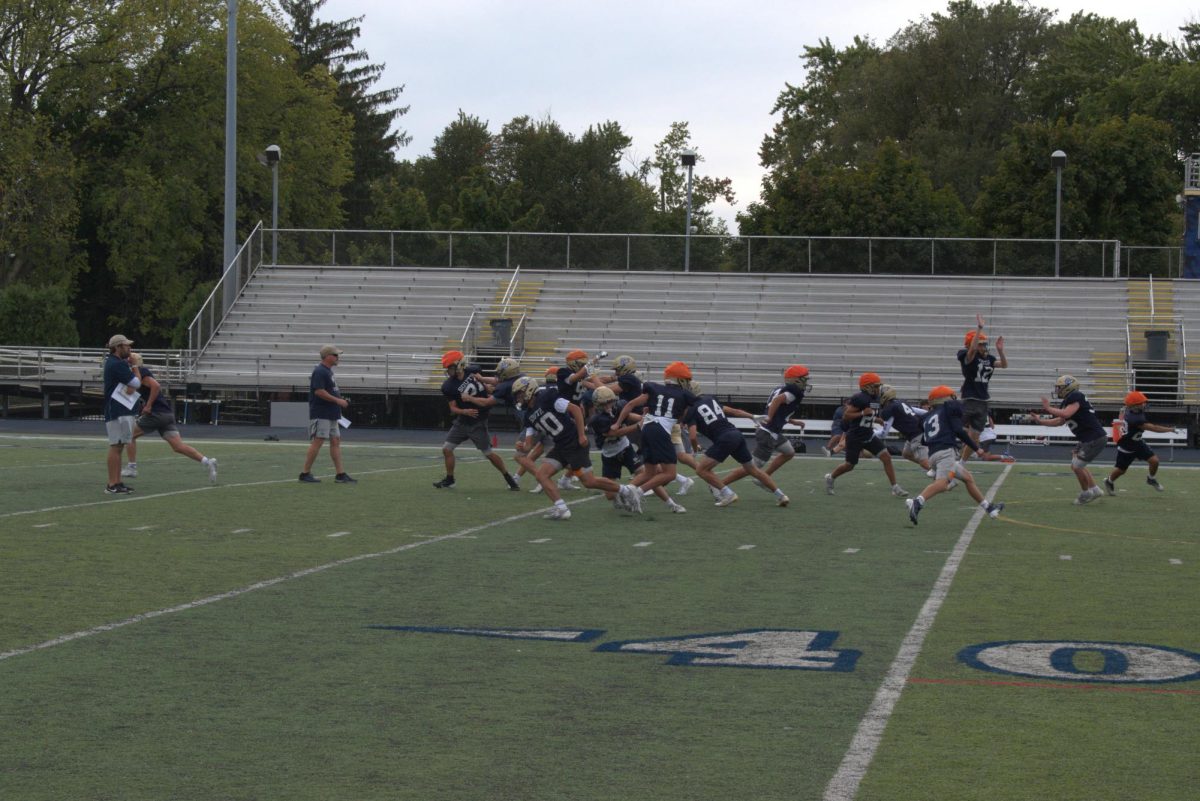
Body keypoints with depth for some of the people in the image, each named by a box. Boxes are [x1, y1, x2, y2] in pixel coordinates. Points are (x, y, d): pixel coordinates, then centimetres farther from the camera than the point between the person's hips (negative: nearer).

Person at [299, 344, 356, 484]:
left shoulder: (328, 371, 18)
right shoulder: (319, 372, -14)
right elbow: (319, 391, -23)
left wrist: (340, 401, 15)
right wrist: (337, 400, -20)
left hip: (331, 415, 10)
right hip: (321, 414, -10)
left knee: (336, 441, 7)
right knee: (317, 442, -8)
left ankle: (341, 474, 8)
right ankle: (305, 473, -2)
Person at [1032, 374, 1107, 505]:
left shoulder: (1075, 397, -15)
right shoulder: (1068, 401, 15)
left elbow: (1066, 414, -29)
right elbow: (1060, 421, 20)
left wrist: (1048, 408, -17)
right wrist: (1041, 421, 15)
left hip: (1095, 439, -10)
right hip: (1087, 439, 10)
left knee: (1077, 466, -3)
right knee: (1077, 464, 18)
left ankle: (1086, 493, 15)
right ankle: (1094, 490, 24)